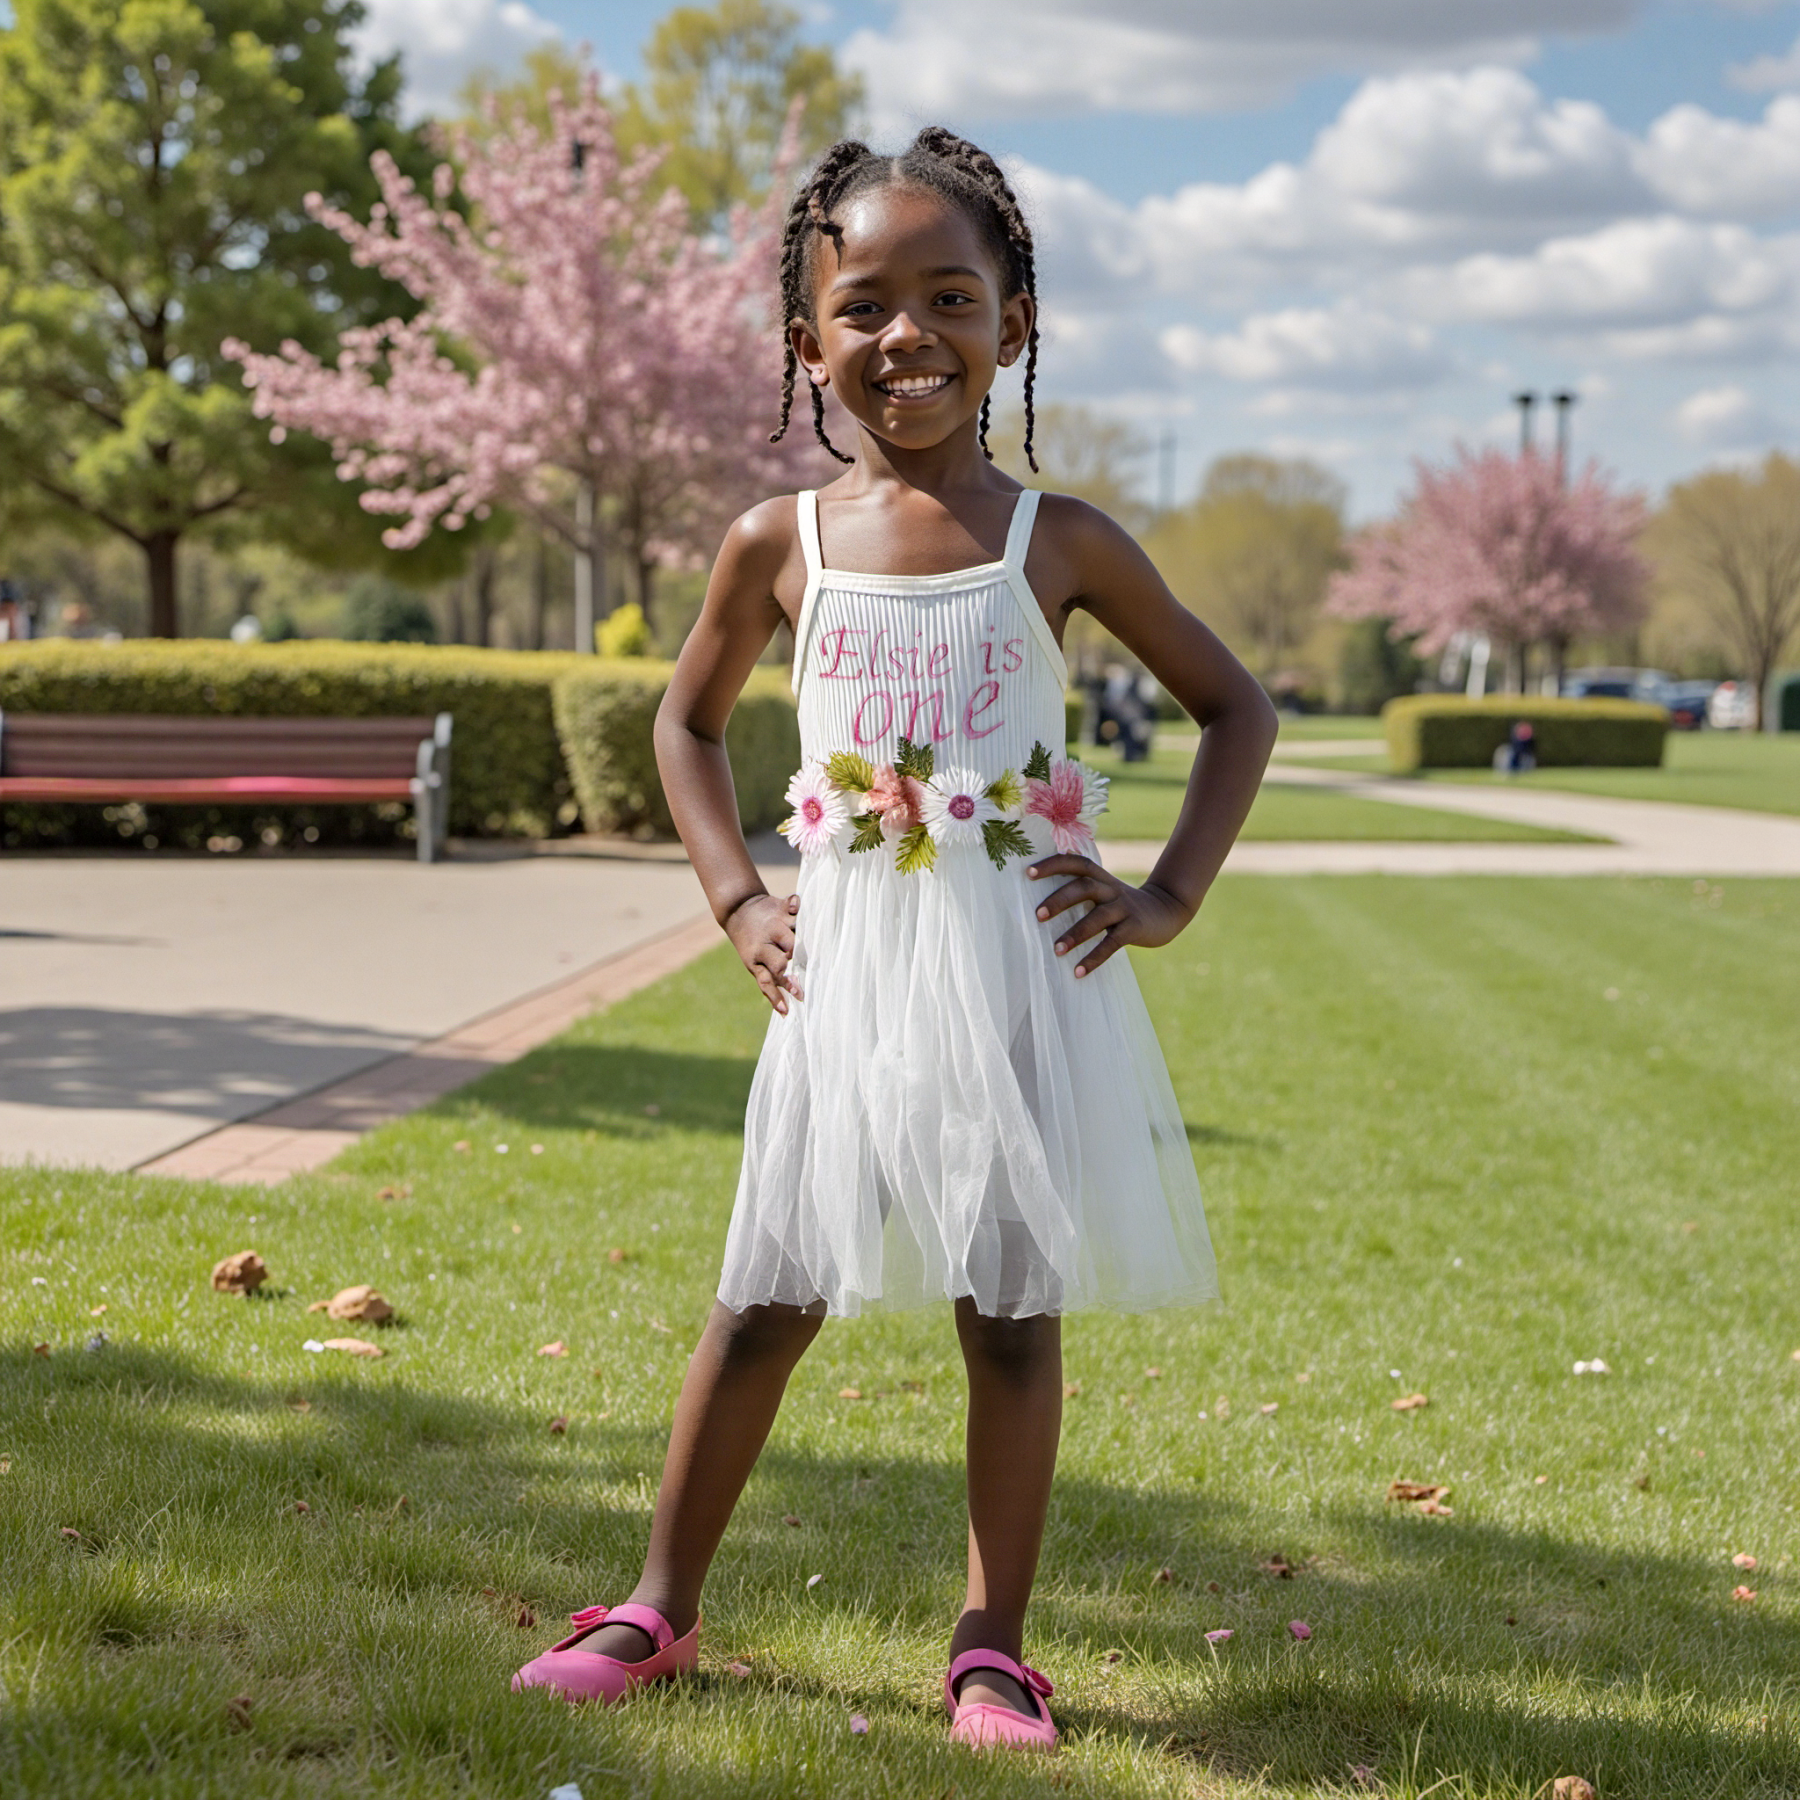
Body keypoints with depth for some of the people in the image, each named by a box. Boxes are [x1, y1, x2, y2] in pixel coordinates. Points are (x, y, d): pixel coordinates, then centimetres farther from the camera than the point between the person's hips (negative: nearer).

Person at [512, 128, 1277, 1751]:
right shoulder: (780, 545, 2)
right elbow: (689, 723, 19)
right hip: (844, 975, 1)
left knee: (1011, 1308, 4)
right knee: (768, 1298, 6)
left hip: (1027, 966, -1)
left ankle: (994, 1644, 17)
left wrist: (1171, 895, -1)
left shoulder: (1059, 543, -2)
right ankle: (662, 1608, 21)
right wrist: (737, 901, 8)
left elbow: (1235, 705, 8)